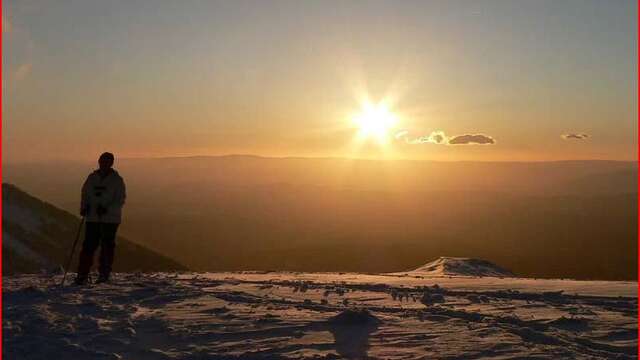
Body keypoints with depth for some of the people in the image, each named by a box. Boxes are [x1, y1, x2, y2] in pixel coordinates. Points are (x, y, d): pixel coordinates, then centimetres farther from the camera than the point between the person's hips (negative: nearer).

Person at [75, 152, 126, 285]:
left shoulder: (117, 180, -3)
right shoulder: (92, 178, 9)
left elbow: (120, 200, -6)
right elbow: (85, 194, 14)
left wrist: (107, 209, -19)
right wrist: (83, 207, -4)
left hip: (110, 219, -3)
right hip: (92, 218, 3)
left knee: (107, 246, 4)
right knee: (88, 246, -1)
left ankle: (104, 274, 14)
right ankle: (82, 275, 2)